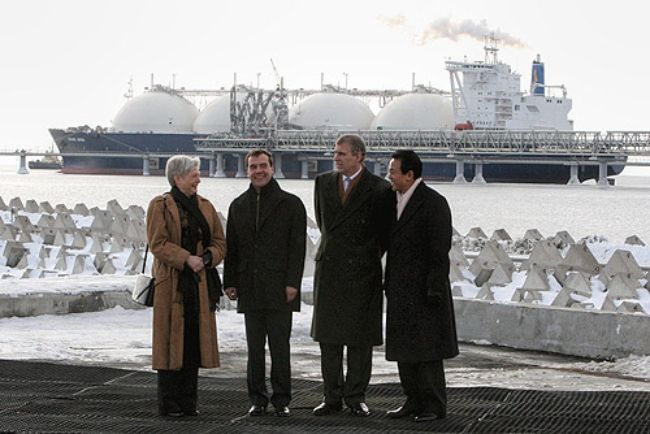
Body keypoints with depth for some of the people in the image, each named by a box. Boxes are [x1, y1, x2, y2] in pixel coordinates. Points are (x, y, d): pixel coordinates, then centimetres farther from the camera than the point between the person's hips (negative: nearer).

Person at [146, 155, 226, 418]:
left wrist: (207, 258, -8)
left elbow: (220, 243, 13)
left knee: (195, 341, 4)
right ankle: (168, 403, 1)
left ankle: (188, 401, 11)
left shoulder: (205, 207, 14)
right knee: (171, 340, -4)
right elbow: (157, 243, -11)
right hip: (172, 283, -5)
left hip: (200, 284, 5)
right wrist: (187, 259, -20)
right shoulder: (160, 206, -3)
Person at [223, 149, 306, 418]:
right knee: (254, 347, 5)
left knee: (279, 346, -2)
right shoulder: (238, 206, 15)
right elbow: (231, 247, 15)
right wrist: (230, 282, 7)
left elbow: (298, 246, -2)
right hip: (250, 289, 3)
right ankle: (257, 400, 11)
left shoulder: (290, 204, 3)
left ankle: (281, 399, 5)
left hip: (279, 287, -3)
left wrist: (292, 282, -11)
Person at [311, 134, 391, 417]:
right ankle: (332, 397, 11)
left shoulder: (378, 189, -6)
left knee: (360, 338, 2)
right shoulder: (324, 182, 8)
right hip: (329, 270, 4)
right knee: (328, 337, 5)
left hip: (362, 272, -4)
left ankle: (356, 397, 9)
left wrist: (371, 256, 7)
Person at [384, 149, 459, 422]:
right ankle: (415, 400, 17)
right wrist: (388, 283, 13)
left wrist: (434, 288, -19)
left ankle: (434, 405, 1)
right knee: (404, 348, 10)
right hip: (400, 289, 8)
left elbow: (440, 250, -16)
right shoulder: (395, 201, 12)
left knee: (427, 348, -5)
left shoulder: (433, 203, -12)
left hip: (423, 288, -8)